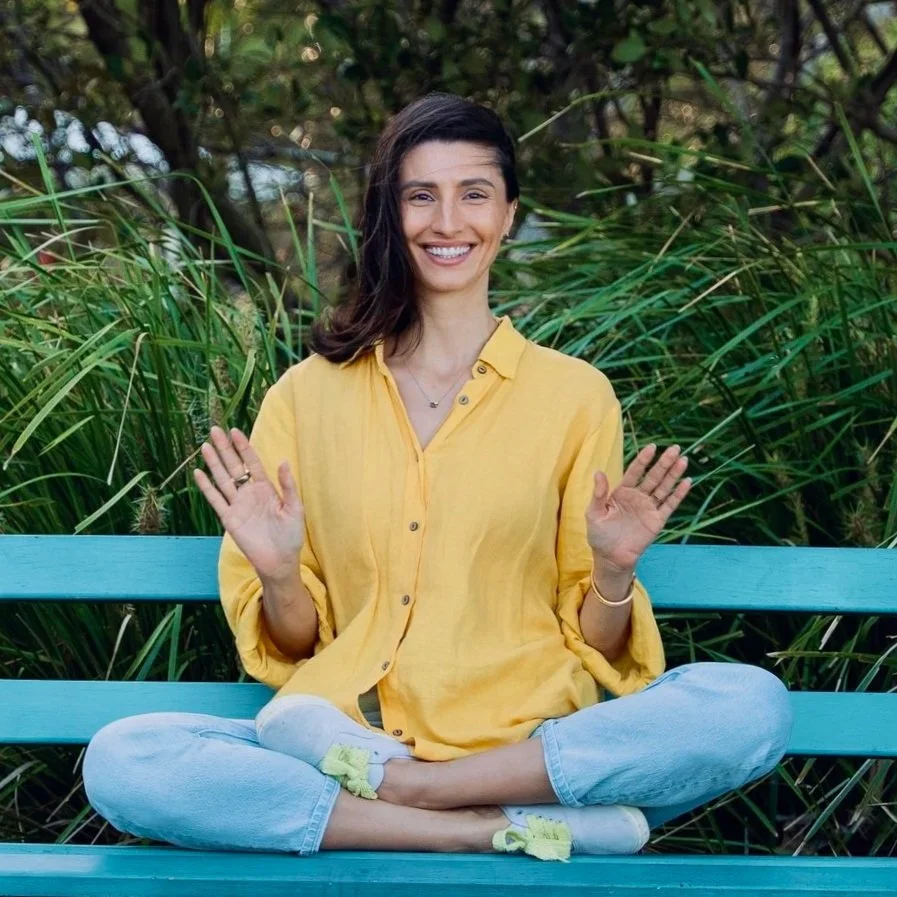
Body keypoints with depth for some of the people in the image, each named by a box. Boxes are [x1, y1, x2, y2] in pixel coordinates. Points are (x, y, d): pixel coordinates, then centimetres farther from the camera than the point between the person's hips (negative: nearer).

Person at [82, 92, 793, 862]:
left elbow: (597, 649, 9)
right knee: (119, 761, -27)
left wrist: (613, 573, -11)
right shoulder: (306, 396, 10)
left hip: (531, 749, 0)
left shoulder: (575, 394, 8)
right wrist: (278, 575, -10)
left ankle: (388, 787, -22)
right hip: (343, 731, 1)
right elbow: (293, 646, 11)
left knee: (755, 705, -28)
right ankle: (508, 831, -24)